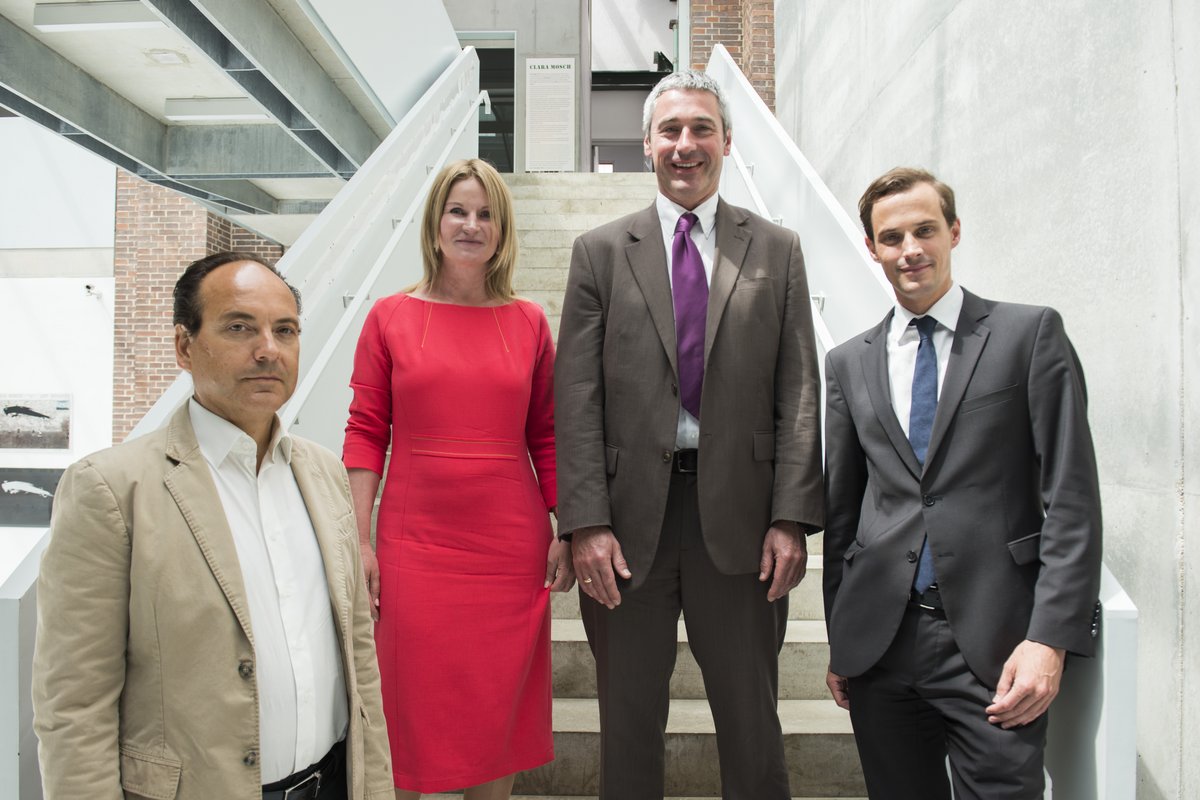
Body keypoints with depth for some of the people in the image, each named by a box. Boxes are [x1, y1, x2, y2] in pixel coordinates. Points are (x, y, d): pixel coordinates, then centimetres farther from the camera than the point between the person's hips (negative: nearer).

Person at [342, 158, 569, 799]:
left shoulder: (528, 322, 4)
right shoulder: (389, 317, 1)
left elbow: (546, 436, 6)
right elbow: (366, 432, 1)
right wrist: (361, 540, -4)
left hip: (511, 544, 1)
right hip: (415, 542, -1)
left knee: (498, 703, 13)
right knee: (411, 702, 10)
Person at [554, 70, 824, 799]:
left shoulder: (778, 251, 6)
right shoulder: (600, 252, 5)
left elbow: (799, 392, 1)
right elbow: (578, 397, -2)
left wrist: (792, 518, -6)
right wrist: (586, 523, -9)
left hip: (740, 514, 0)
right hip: (630, 516, 0)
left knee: (753, 724, 15)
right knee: (630, 722, 15)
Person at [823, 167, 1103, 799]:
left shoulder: (1030, 333, 1)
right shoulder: (848, 363, 9)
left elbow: (1071, 499, -4)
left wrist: (1050, 637, -12)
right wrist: (839, 642, 11)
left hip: (995, 640, -2)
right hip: (879, 644, 3)